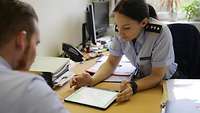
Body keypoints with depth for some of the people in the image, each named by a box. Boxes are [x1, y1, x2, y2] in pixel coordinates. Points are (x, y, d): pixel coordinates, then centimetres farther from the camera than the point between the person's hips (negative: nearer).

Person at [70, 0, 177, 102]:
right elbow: (111, 63, -6)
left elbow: (157, 76, -24)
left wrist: (133, 86, -43)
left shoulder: (161, 34, -29)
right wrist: (92, 80, -24)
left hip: (164, 81, -4)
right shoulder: (122, 32, -16)